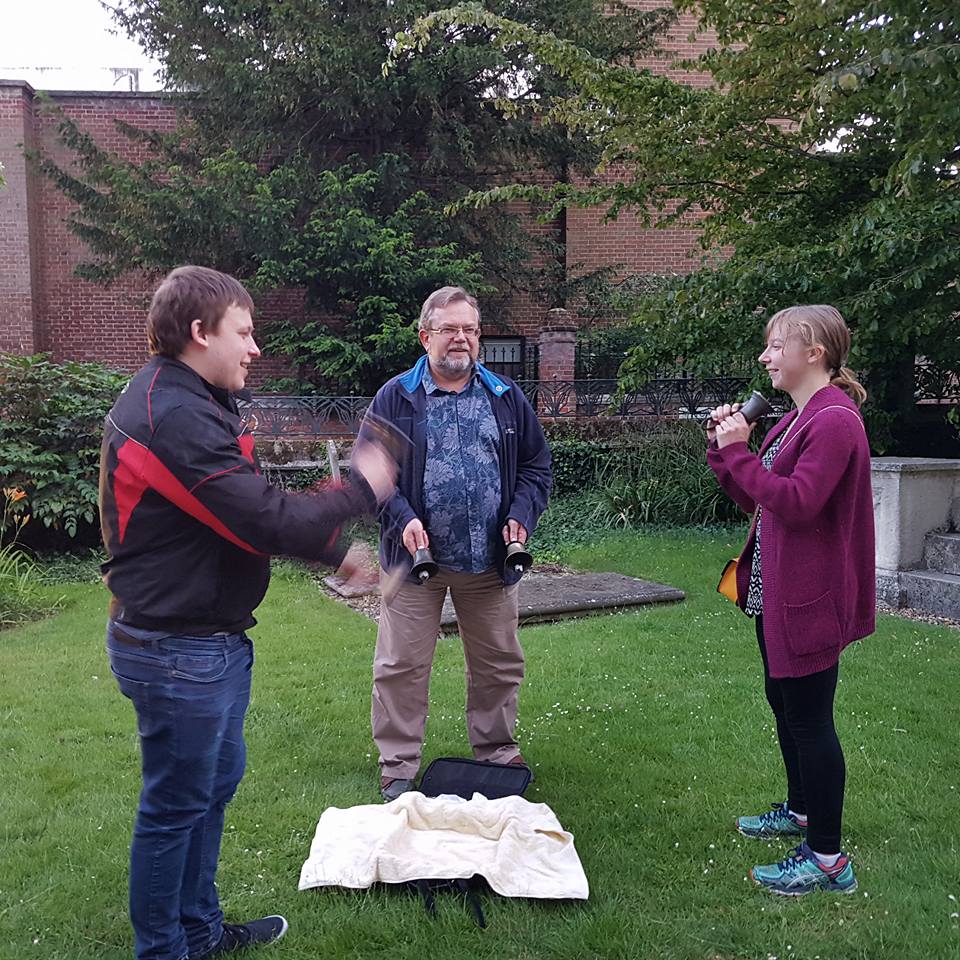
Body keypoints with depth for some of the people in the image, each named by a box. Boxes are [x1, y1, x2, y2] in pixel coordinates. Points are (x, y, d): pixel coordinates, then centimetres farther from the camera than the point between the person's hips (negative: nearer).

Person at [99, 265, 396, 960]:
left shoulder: (184, 403, 9)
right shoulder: (177, 419, -25)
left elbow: (246, 512, 12)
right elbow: (270, 523, -28)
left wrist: (336, 552, 7)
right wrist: (362, 491, -14)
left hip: (210, 641, 11)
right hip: (180, 651, -11)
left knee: (215, 782, 23)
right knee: (177, 805, 7)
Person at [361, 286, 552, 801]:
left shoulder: (507, 397, 7)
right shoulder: (395, 398, -1)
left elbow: (535, 464, 10)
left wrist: (522, 515, -6)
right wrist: (402, 517, -17)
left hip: (490, 561, 3)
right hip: (415, 557, -2)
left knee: (499, 663, 14)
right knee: (402, 665, 4)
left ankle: (496, 750, 35)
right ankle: (397, 766, 20)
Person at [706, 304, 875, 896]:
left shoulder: (835, 421, -18)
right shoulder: (798, 419, 14)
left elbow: (796, 504, -26)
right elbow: (757, 500, 13)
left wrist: (739, 452, -21)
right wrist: (726, 448, 2)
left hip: (810, 597, -10)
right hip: (777, 591, 11)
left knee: (809, 719, -2)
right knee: (784, 702, 22)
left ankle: (827, 859, 10)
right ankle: (801, 810, 41)